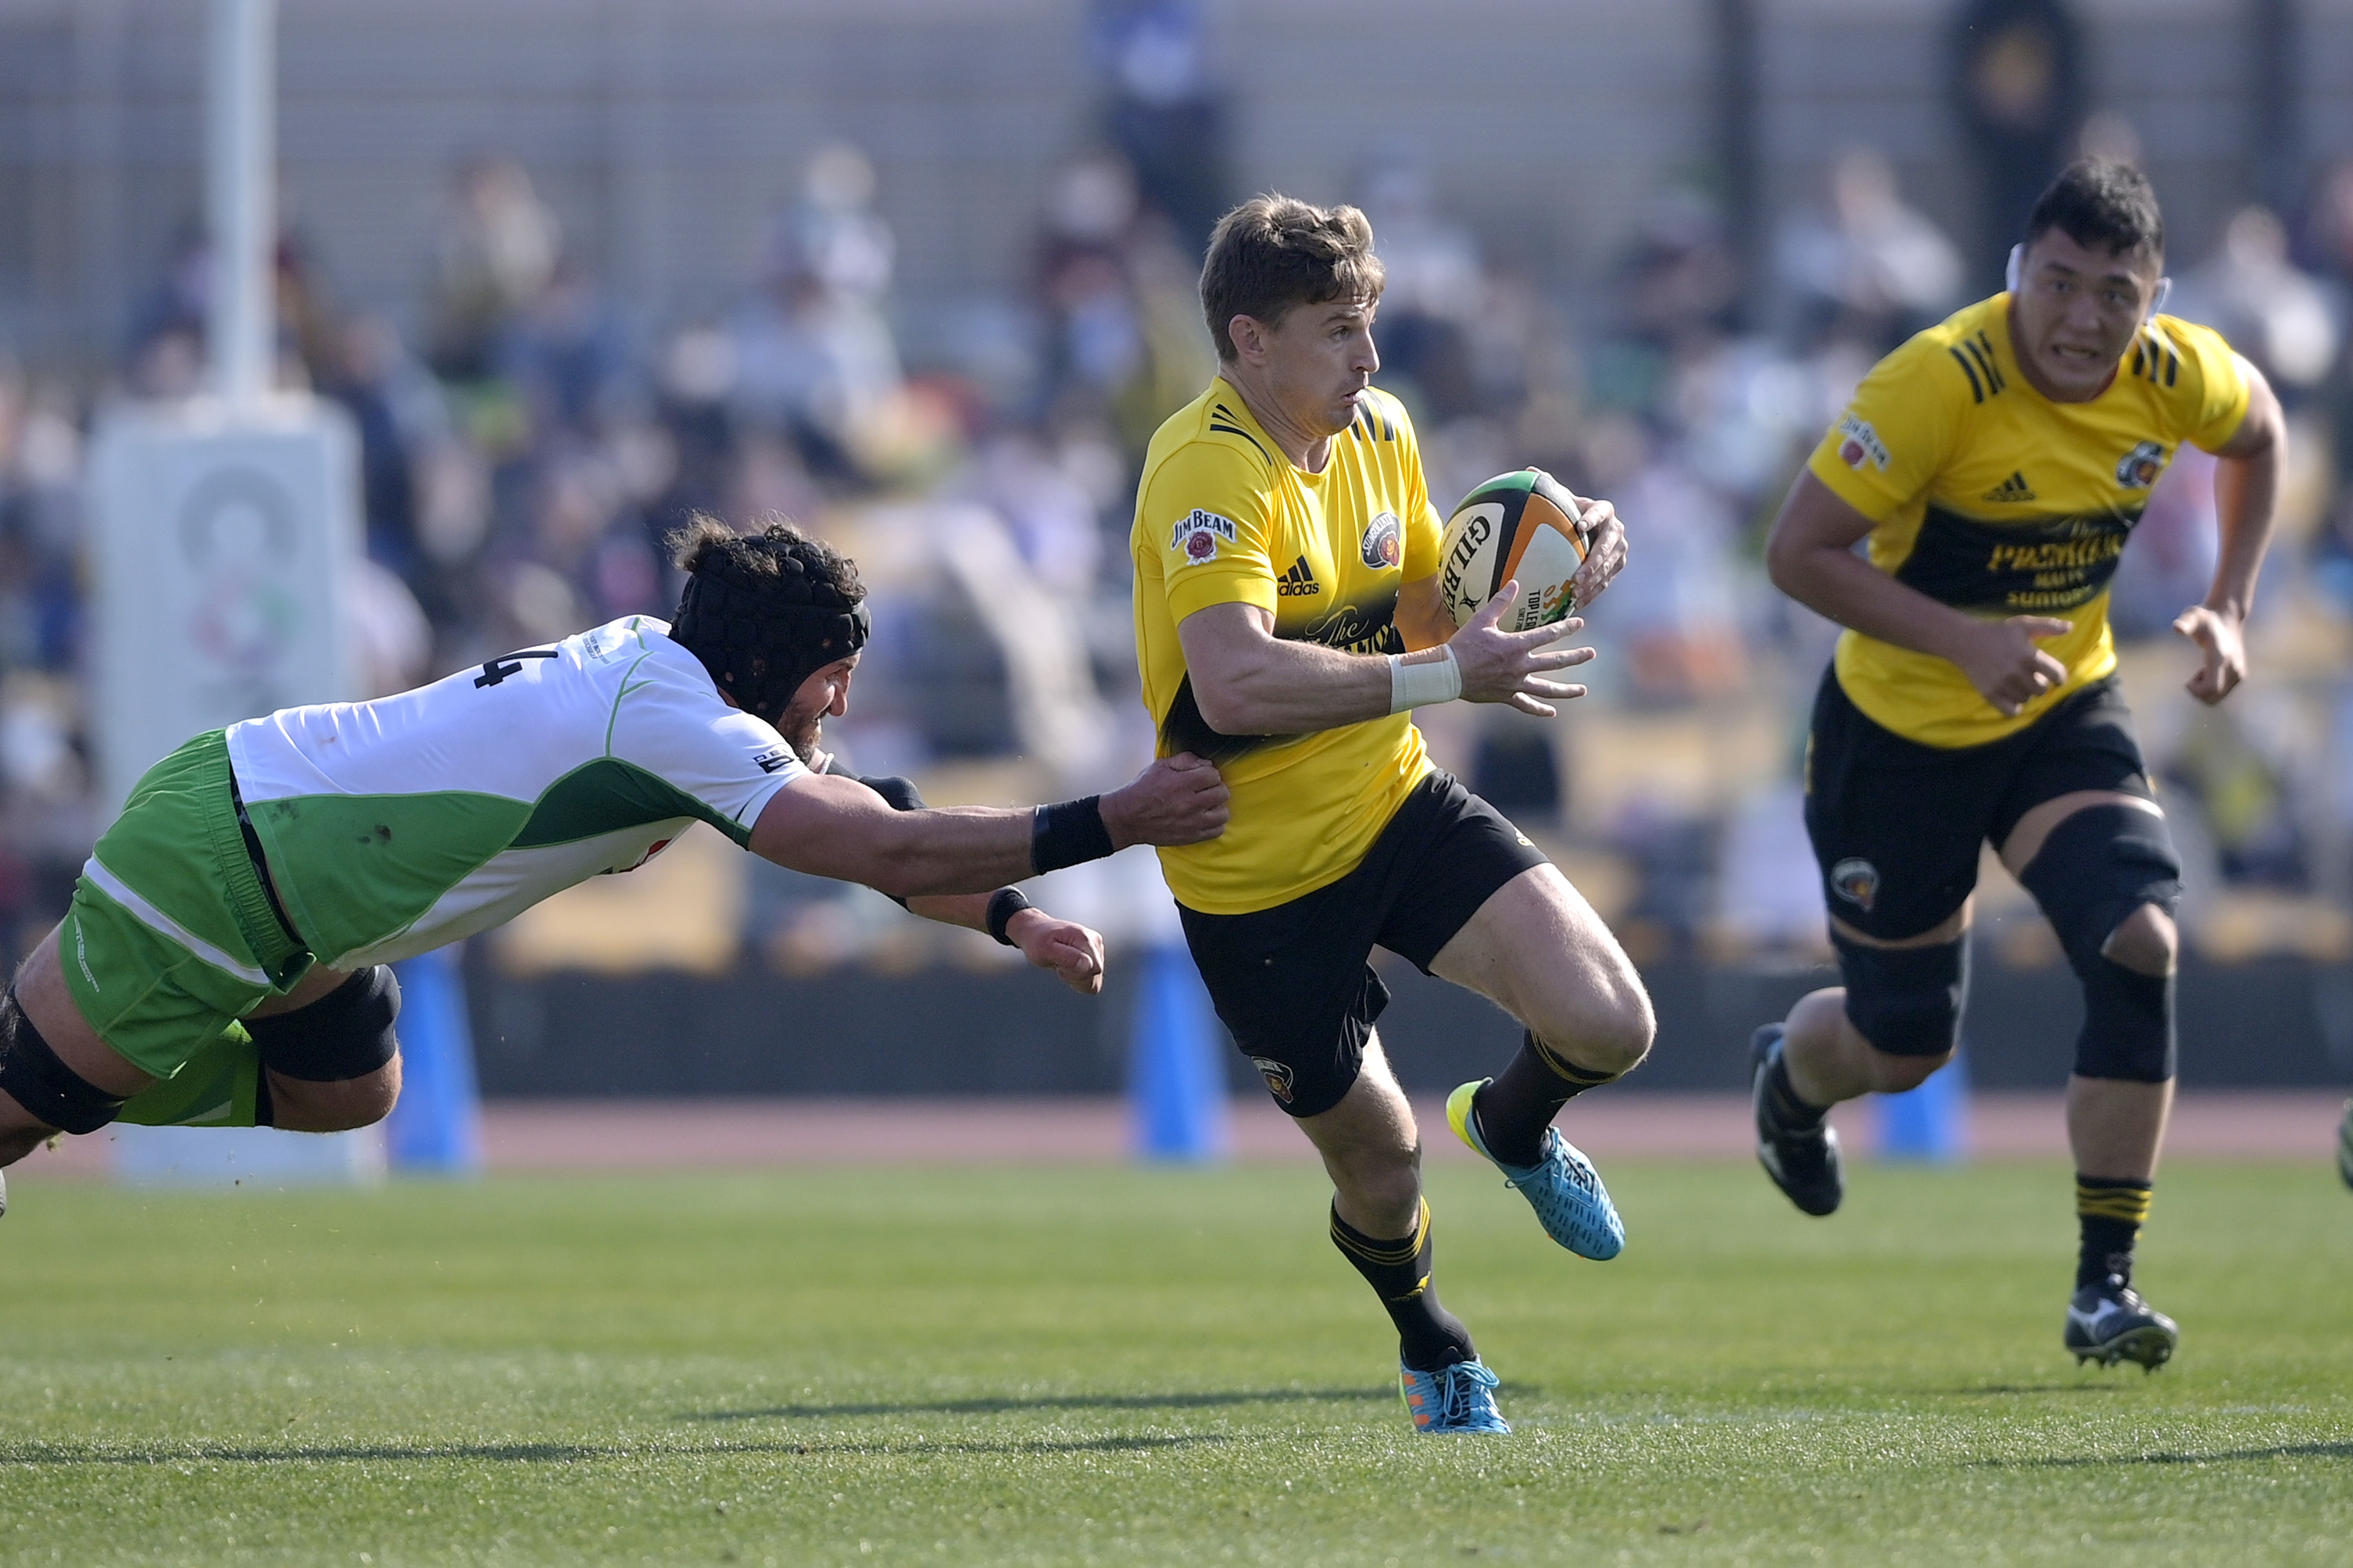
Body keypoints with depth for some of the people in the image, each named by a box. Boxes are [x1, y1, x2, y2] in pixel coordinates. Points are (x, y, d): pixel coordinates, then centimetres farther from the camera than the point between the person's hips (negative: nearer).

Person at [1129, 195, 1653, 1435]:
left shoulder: (1377, 429, 1)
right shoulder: (1207, 469, -25)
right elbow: (1235, 683, -39)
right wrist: (1445, 676, -38)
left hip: (1397, 808, 5)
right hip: (1257, 877, -5)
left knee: (1608, 1026, -15)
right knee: (1378, 1164, 6)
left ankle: (1511, 1125, 22)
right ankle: (1428, 1343, 41)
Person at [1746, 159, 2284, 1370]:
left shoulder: (2179, 378, -13)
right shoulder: (1942, 383, -28)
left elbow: (2257, 436, 13)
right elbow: (1798, 553, -26)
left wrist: (2229, 607, 2)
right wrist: (1966, 639, -34)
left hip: (2064, 713, 4)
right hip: (1900, 727, -4)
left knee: (2141, 942, -21)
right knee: (1906, 1043, 7)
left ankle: (2105, 1286, -11)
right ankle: (1789, 1076, 48)